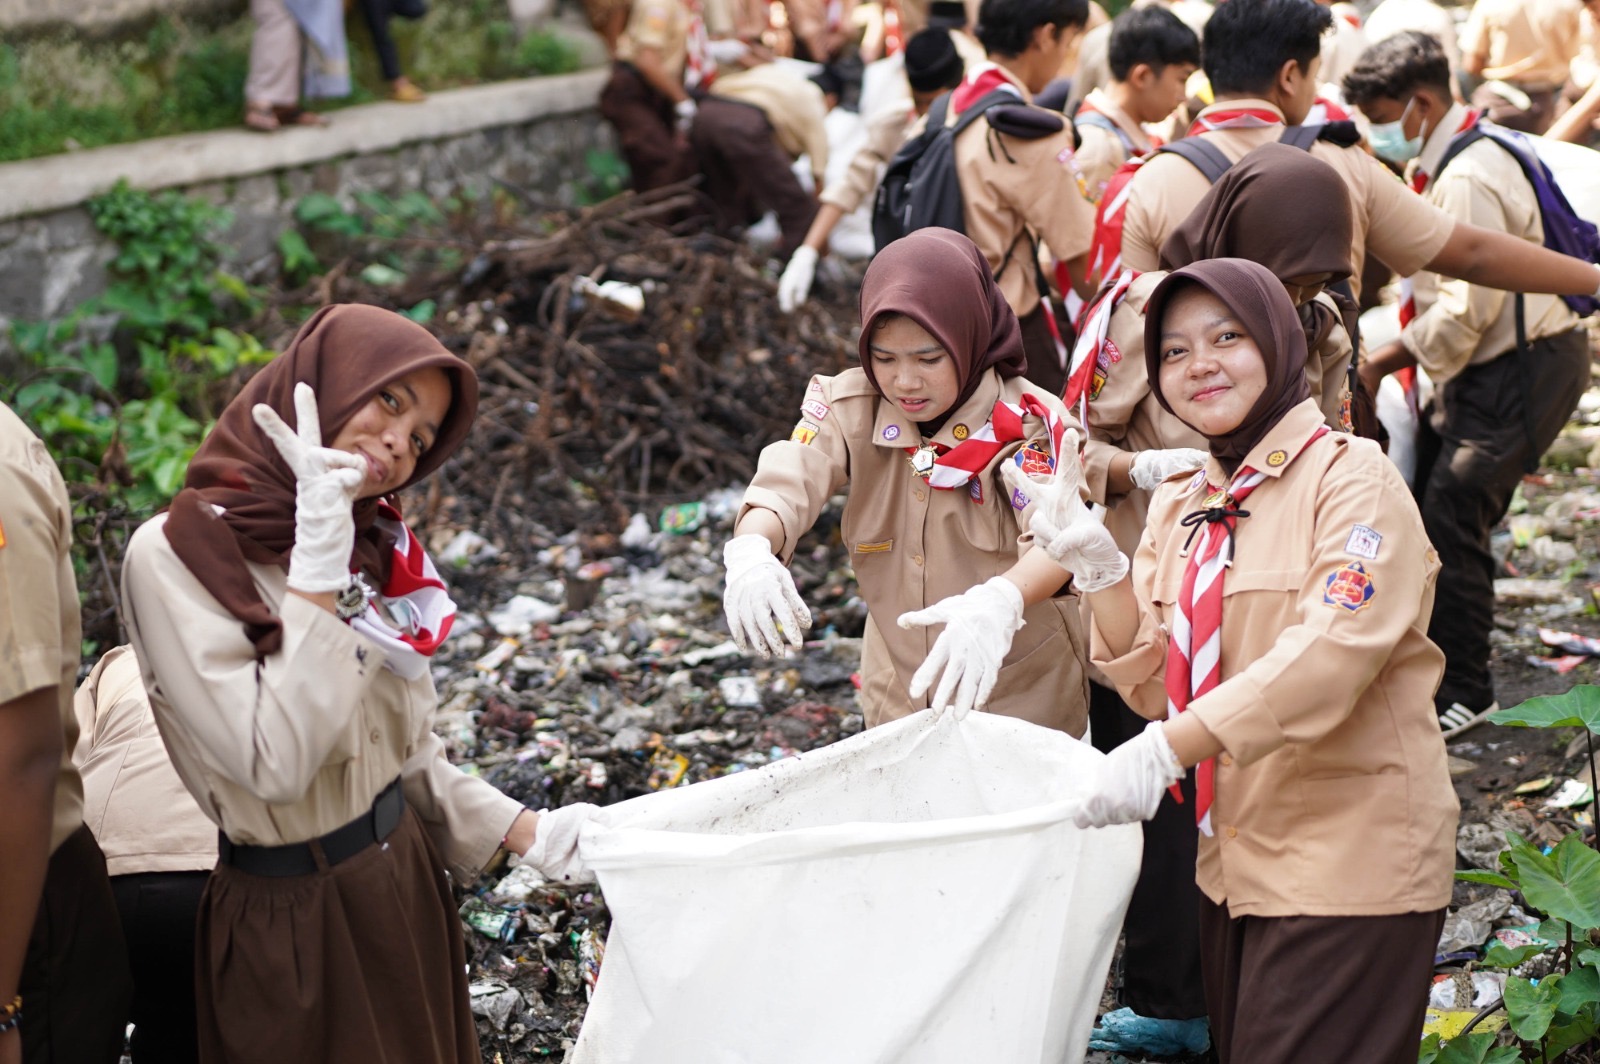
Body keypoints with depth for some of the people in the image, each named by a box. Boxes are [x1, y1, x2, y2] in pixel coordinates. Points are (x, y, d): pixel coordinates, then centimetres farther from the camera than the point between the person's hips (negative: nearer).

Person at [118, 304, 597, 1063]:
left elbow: (408, 747, 10)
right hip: (295, 922, -7)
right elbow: (277, 764, -27)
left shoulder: (373, 547, 3)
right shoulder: (176, 555, -18)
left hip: (407, 881, 7)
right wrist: (317, 568, -27)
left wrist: (526, 833, 2)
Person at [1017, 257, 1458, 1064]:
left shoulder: (1352, 478, -11)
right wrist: (1096, 567, -9)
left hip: (1349, 867, -7)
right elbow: (1156, 688, 5)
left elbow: (1331, 652, -25)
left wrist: (1167, 749, -33)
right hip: (1232, 861, 7)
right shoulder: (1178, 506, 10)